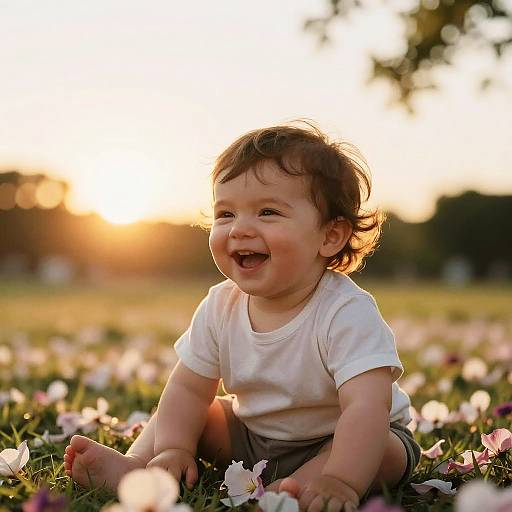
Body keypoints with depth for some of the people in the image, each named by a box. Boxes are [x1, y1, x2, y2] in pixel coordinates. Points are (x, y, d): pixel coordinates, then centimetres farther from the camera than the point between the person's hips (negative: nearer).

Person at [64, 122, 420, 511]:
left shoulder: (347, 314, -30)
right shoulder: (220, 307, -11)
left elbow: (366, 406, -41)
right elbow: (189, 388, -4)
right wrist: (172, 450, -20)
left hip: (338, 440, -5)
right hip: (252, 437, 5)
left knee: (379, 448, -33)